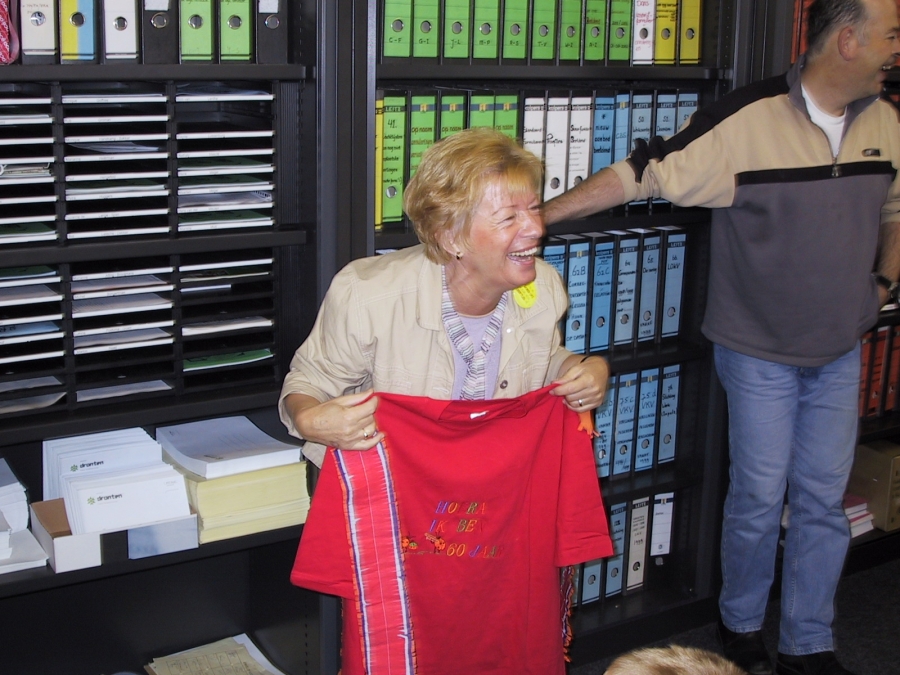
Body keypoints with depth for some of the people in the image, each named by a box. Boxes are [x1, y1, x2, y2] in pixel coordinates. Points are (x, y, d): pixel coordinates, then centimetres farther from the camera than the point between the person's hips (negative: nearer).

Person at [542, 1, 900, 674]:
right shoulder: (748, 120, -19)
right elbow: (643, 173, -21)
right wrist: (539, 212, -24)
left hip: (840, 351, 5)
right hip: (761, 353, -5)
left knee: (824, 502, 10)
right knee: (760, 498, 6)